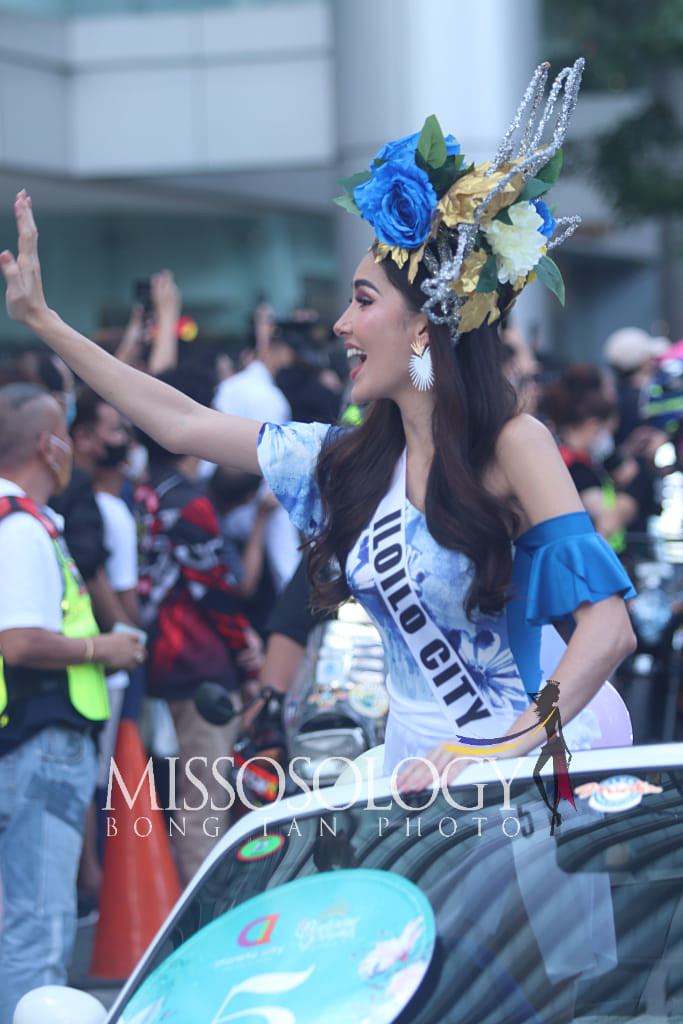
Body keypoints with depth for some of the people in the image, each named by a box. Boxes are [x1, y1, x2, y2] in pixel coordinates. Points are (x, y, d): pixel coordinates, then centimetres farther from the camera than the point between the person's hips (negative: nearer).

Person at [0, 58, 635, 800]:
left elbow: (608, 627, -20)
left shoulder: (514, 447, -12)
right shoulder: (356, 460, 8)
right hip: (415, 765, 6)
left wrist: (500, 755, -31)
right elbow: (183, 425, 16)